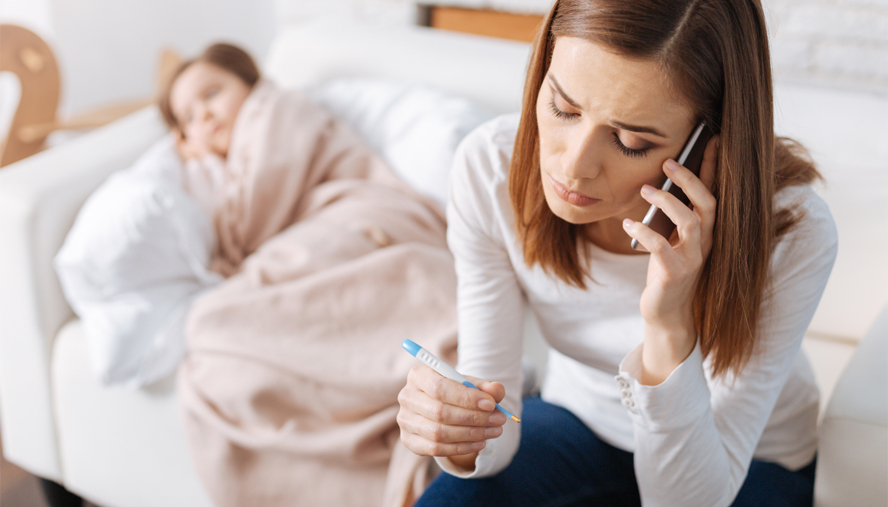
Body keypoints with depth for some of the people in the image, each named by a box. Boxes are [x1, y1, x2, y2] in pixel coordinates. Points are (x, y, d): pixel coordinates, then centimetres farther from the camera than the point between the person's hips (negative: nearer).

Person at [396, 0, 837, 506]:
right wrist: (461, 435, -38)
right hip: (578, 424, 1)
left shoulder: (792, 232, -31)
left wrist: (671, 330, -42)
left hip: (750, 461, 0)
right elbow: (491, 417, -16)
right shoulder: (488, 166, -24)